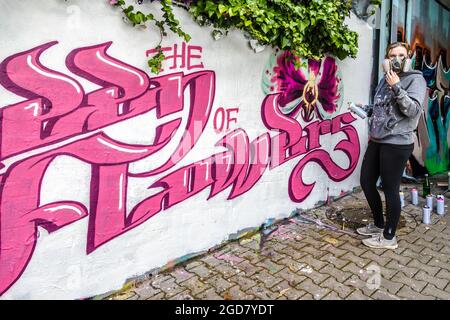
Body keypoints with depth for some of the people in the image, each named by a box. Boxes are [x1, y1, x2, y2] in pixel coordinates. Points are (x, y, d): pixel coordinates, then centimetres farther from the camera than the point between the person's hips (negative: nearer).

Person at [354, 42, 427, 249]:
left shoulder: (415, 79, -4)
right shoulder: (385, 80, 15)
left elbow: (413, 110, -16)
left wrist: (397, 87, -20)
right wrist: (364, 108, 9)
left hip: (397, 144, -7)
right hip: (376, 141, 8)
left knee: (390, 190, -1)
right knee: (366, 182, 12)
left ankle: (389, 237, 16)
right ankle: (378, 225, 32)